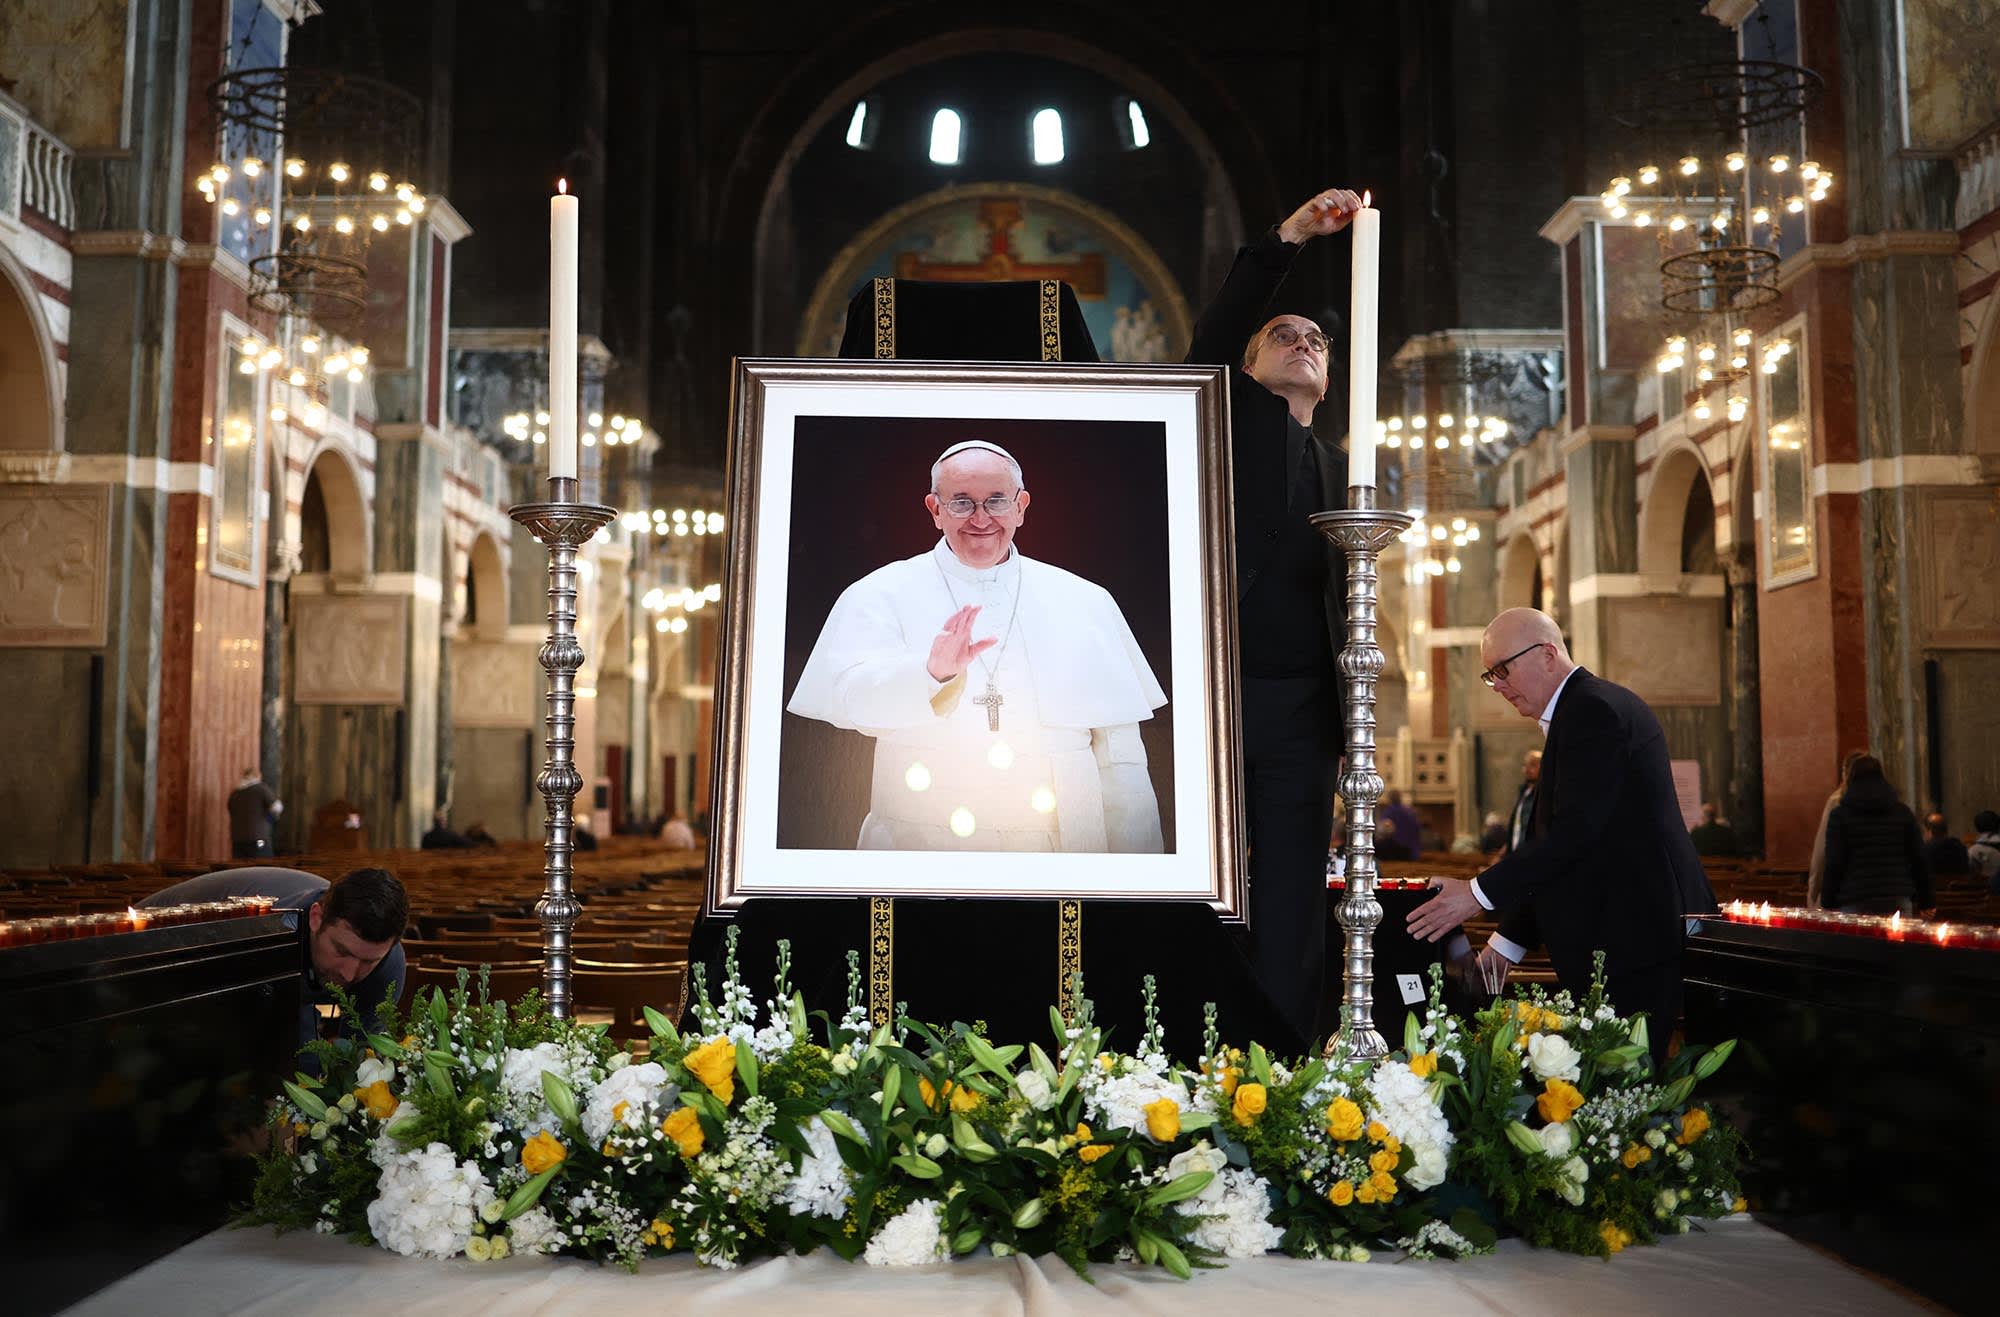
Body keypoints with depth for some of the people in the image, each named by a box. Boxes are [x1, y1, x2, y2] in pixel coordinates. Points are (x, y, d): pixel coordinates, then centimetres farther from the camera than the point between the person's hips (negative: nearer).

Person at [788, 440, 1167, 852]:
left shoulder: (1084, 602, 9)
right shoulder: (880, 594, 3)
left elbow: (1120, 756, 6)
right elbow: (855, 703, -13)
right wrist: (933, 671, -31)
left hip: (1061, 845, 2)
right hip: (919, 844, -1)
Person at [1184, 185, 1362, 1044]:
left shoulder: (1336, 467, 22)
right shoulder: (1235, 415, 11)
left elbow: (1339, 588, 19)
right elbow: (1212, 335, -8)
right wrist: (1288, 236, -17)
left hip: (1302, 711, 5)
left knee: (1293, 906, 5)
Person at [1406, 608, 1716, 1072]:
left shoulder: (1593, 711, -12)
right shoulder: (1591, 707, 20)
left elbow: (1575, 830, -21)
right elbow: (1553, 841, 20)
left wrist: (1480, 893, -17)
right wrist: (1507, 944, 17)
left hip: (1634, 940, -10)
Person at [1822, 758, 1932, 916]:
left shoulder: (1840, 814, 0)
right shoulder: (1903, 812, 10)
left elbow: (1834, 864, -4)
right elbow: (1918, 859, 10)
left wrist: (1829, 905, 1)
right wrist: (1925, 902, 16)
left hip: (1855, 904, -3)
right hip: (1898, 901, 3)